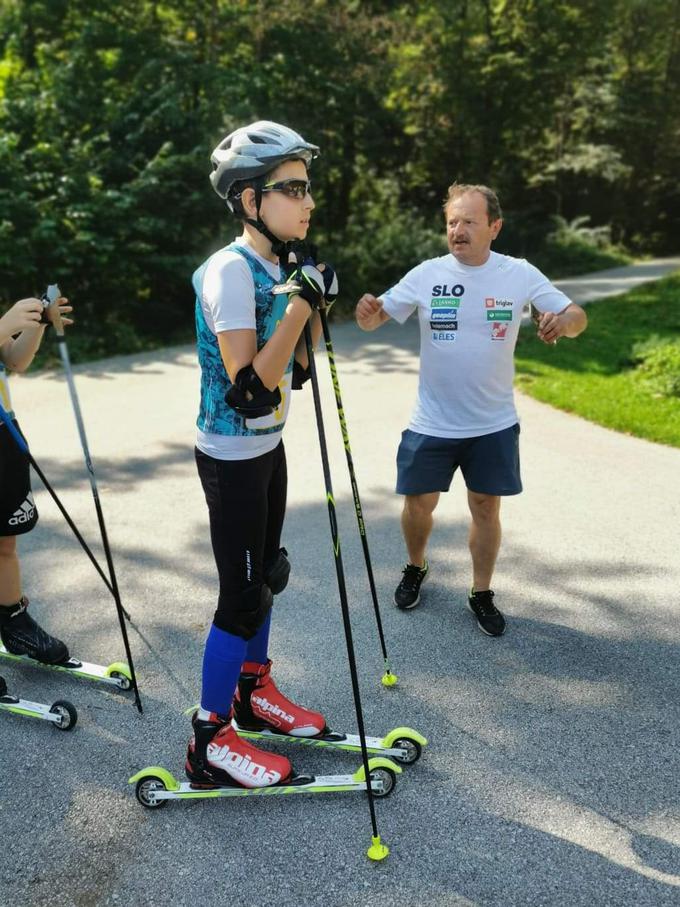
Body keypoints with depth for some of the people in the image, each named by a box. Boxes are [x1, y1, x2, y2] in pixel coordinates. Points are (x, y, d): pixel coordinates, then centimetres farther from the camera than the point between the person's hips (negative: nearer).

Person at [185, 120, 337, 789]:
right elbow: (249, 388, -29)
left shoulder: (275, 267, 5)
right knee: (242, 595, -2)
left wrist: (315, 305, 0)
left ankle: (254, 691, 38)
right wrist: (301, 302, -29)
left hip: (267, 449, 9)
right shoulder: (231, 270, -22)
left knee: (265, 575, 19)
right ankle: (209, 743, 14)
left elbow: (295, 370, 12)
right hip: (232, 458, -9)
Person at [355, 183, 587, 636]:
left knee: (486, 508, 10)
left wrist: (564, 319, -27)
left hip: (494, 425, 0)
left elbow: (577, 317, -2)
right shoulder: (427, 274, -8)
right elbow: (378, 318, -4)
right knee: (419, 504, 9)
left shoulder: (520, 274, -7)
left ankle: (482, 594, 29)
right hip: (431, 425, 0)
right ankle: (416, 568, 39)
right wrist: (368, 313, -29)